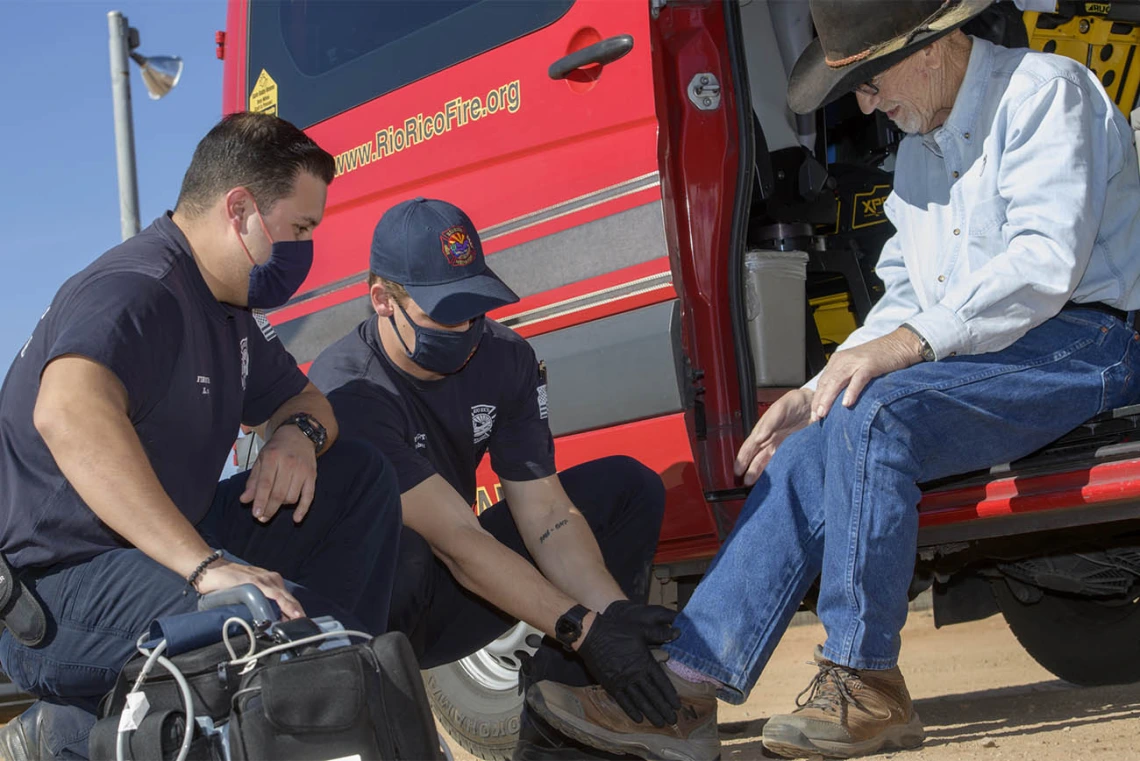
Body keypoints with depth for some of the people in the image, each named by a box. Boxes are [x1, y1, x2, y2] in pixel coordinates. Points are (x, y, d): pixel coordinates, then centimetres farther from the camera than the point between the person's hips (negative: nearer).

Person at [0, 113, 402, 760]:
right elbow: (68, 413, -39)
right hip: (55, 589, -10)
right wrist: (204, 564, -44)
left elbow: (301, 397, 28)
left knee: (362, 476, 10)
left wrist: (300, 433, 0)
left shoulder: (230, 307, 13)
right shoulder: (138, 290, -19)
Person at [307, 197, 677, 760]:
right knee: (398, 554, -42)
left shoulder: (504, 358, -5)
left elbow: (545, 513, -9)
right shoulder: (350, 392, -26)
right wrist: (583, 629, -36)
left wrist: (614, 611, -26)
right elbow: (457, 540, -31)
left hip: (446, 601, 7)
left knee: (630, 488, -2)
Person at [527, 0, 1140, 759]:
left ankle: (866, 689, -22)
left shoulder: (1043, 90, -7)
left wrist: (911, 342, -26)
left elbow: (1047, 261, -20)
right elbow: (905, 301, 20)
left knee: (873, 413, -30)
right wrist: (817, 392, 6)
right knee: (811, 450, -12)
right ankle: (684, 685, -19)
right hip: (979, 359, 8)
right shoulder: (920, 147, 21)